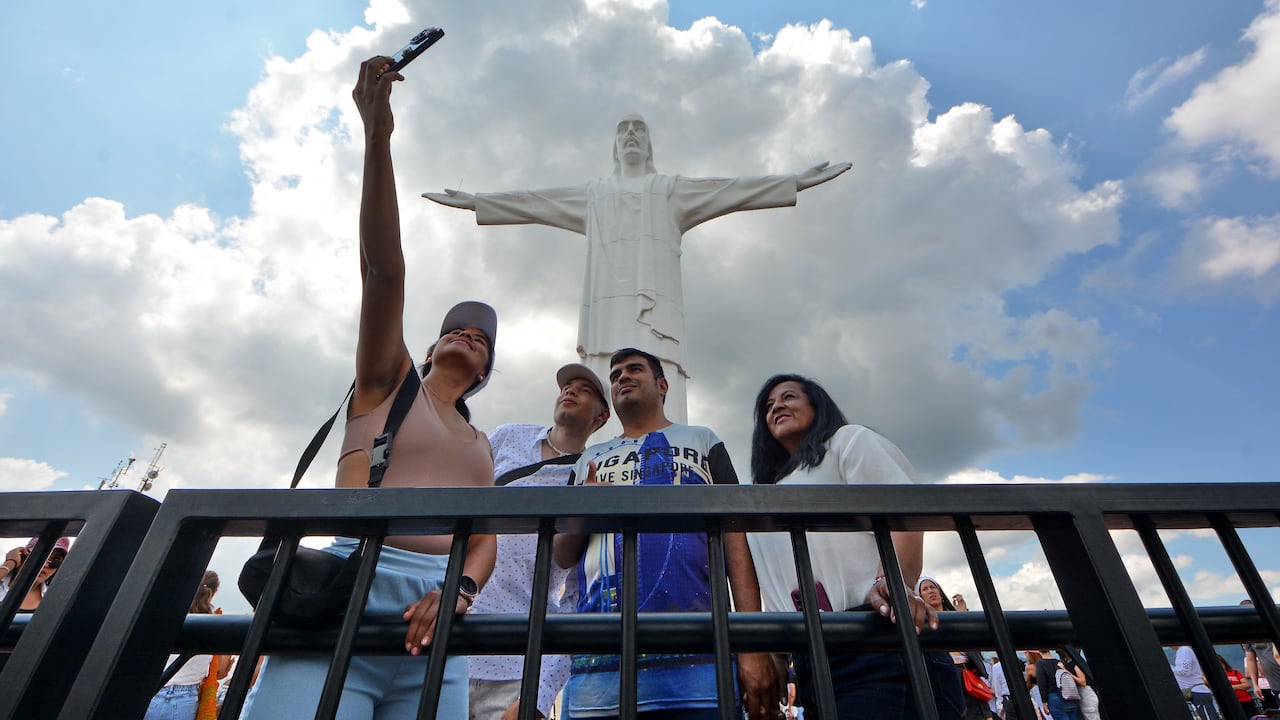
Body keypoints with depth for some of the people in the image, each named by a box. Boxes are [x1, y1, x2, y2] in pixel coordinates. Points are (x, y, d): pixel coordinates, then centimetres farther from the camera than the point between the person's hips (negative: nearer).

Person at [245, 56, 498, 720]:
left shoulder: (478, 444, 22)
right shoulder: (388, 381, 12)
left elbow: (485, 540, 11)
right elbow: (383, 269, -1)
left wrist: (459, 592, -13)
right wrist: (378, 137, -10)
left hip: (432, 629, 4)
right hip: (347, 592, -3)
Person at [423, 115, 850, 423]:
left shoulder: (669, 189, 27)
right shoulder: (593, 194, 32)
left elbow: (729, 190, 18)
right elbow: (532, 202, 29)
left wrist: (797, 181, 11)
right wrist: (474, 201, 25)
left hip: (655, 310, -1)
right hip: (608, 309, 2)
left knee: (660, 413, -18)